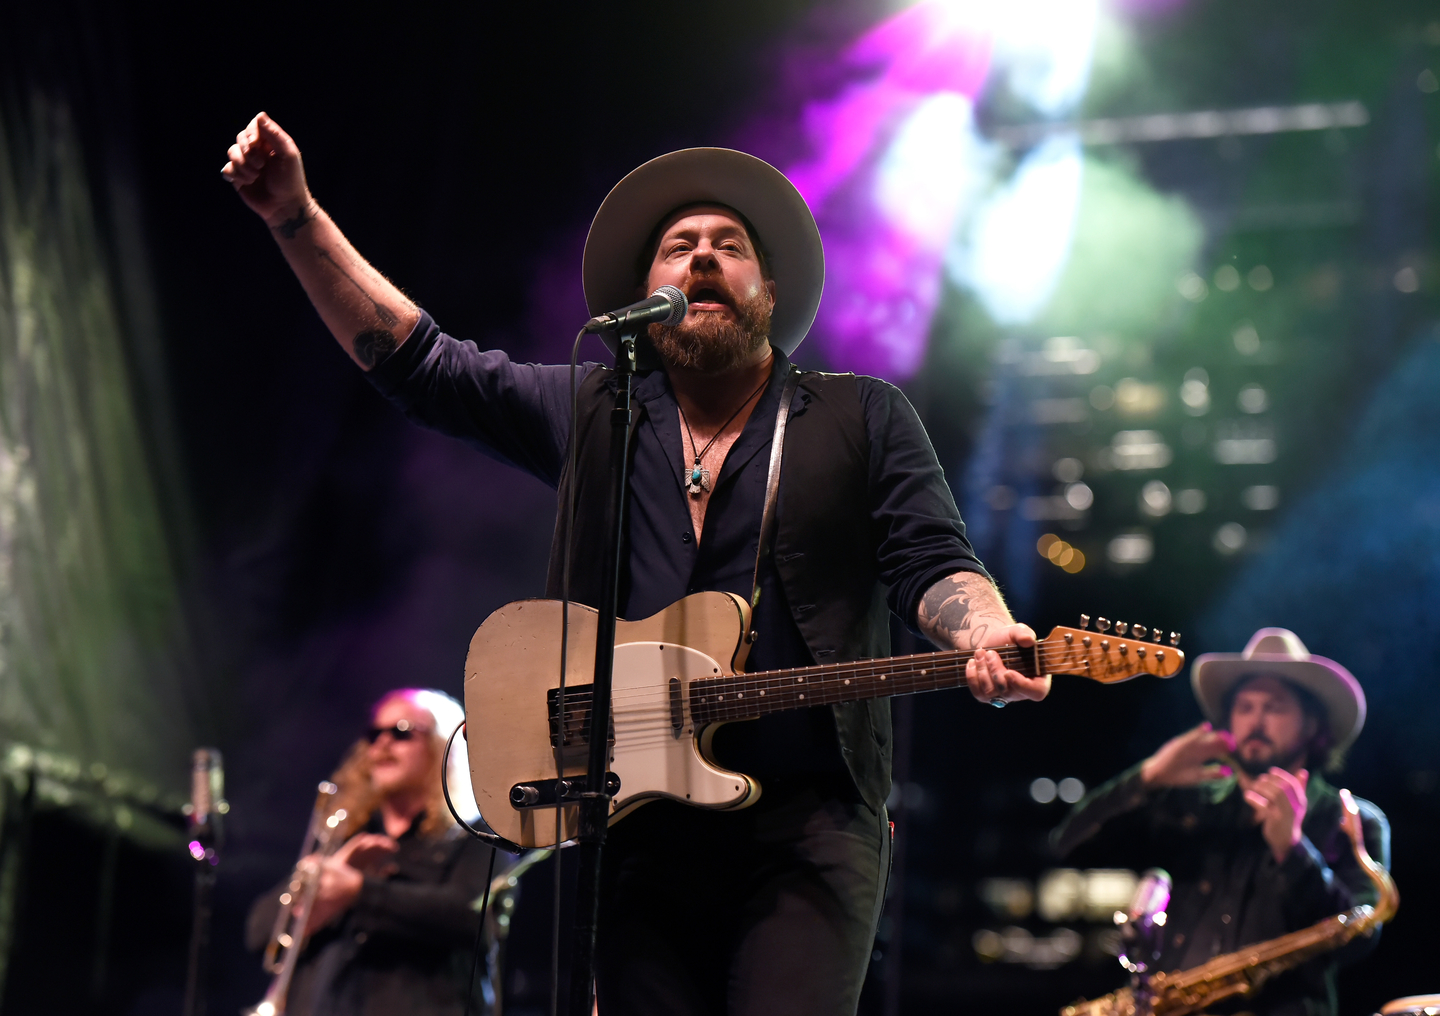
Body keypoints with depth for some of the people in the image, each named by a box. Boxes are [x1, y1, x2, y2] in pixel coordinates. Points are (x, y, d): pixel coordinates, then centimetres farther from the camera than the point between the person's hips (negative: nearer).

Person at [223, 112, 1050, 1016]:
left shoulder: (864, 419, 11)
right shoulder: (595, 415, 18)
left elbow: (933, 564, 1)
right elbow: (418, 363, 15)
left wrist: (988, 639, -22)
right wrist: (299, 219, 7)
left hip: (809, 822, -3)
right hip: (641, 822, 3)